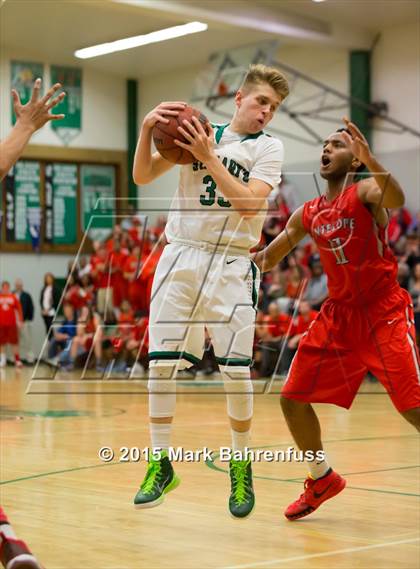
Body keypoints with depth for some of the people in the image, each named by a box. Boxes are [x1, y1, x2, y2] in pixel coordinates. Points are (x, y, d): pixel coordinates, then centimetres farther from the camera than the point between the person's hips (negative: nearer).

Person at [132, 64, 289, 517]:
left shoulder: (269, 147, 2)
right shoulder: (198, 131, 9)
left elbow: (249, 203, -13)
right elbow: (142, 177, 6)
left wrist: (209, 156, -17)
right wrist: (147, 130, -10)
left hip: (230, 263, -2)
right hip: (180, 257, 2)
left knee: (236, 370, -6)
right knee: (161, 363, -1)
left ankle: (241, 466, 13)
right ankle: (160, 464, 12)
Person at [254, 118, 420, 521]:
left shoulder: (365, 193, -9)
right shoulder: (308, 215, 9)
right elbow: (267, 259, 20)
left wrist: (371, 160, -50)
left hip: (384, 313, -6)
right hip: (337, 315, 7)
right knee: (292, 399, 5)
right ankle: (323, 479, 26)